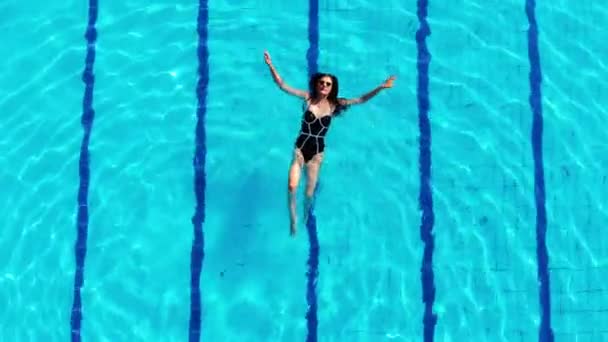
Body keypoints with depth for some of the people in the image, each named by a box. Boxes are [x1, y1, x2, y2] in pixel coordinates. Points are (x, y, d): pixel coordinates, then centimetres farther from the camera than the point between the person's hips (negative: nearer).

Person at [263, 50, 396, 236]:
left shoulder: (334, 104, -5)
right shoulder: (307, 98, -8)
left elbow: (361, 100, -4)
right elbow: (283, 86, -14)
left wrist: (380, 87, -14)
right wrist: (271, 66, -27)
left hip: (317, 152, 1)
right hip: (300, 148, -1)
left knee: (309, 192, 9)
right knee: (292, 187, -13)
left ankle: (305, 216, 42)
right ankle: (292, 220, 12)